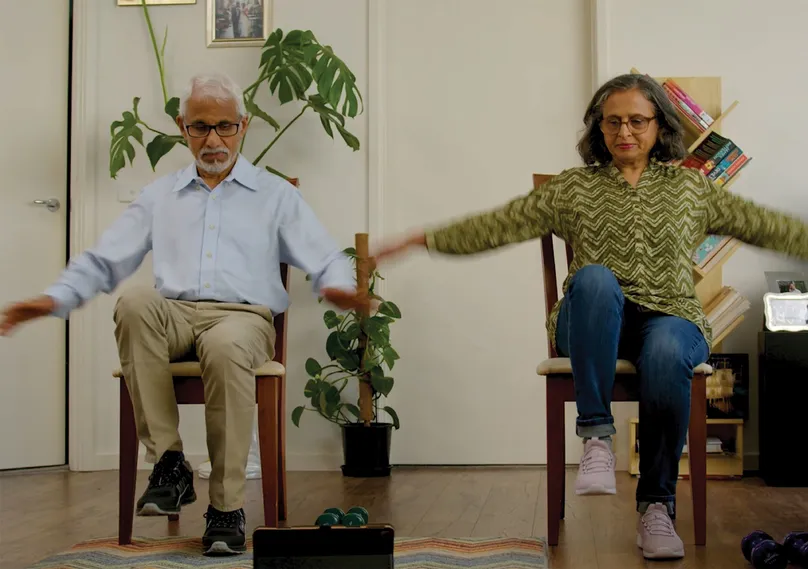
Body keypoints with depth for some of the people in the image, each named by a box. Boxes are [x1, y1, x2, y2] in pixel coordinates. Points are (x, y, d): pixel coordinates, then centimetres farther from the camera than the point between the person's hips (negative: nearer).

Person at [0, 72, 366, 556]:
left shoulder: (276, 194, 18)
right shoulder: (159, 196, 24)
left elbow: (326, 258, 8)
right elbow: (103, 261, 18)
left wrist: (338, 285, -17)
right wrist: (55, 299, 0)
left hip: (244, 316, -2)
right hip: (172, 316, 2)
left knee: (225, 346, -40)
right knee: (134, 303, -35)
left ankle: (227, 506, -28)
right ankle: (168, 462, -28)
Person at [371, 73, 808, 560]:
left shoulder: (691, 187, 17)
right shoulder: (573, 188, 14)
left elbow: (766, 225, 15)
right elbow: (499, 224, 9)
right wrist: (424, 240, 1)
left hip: (670, 318, 0)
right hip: (595, 324, 0)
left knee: (665, 356, -37)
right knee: (594, 277, -36)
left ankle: (658, 503, -19)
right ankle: (597, 437, -34)